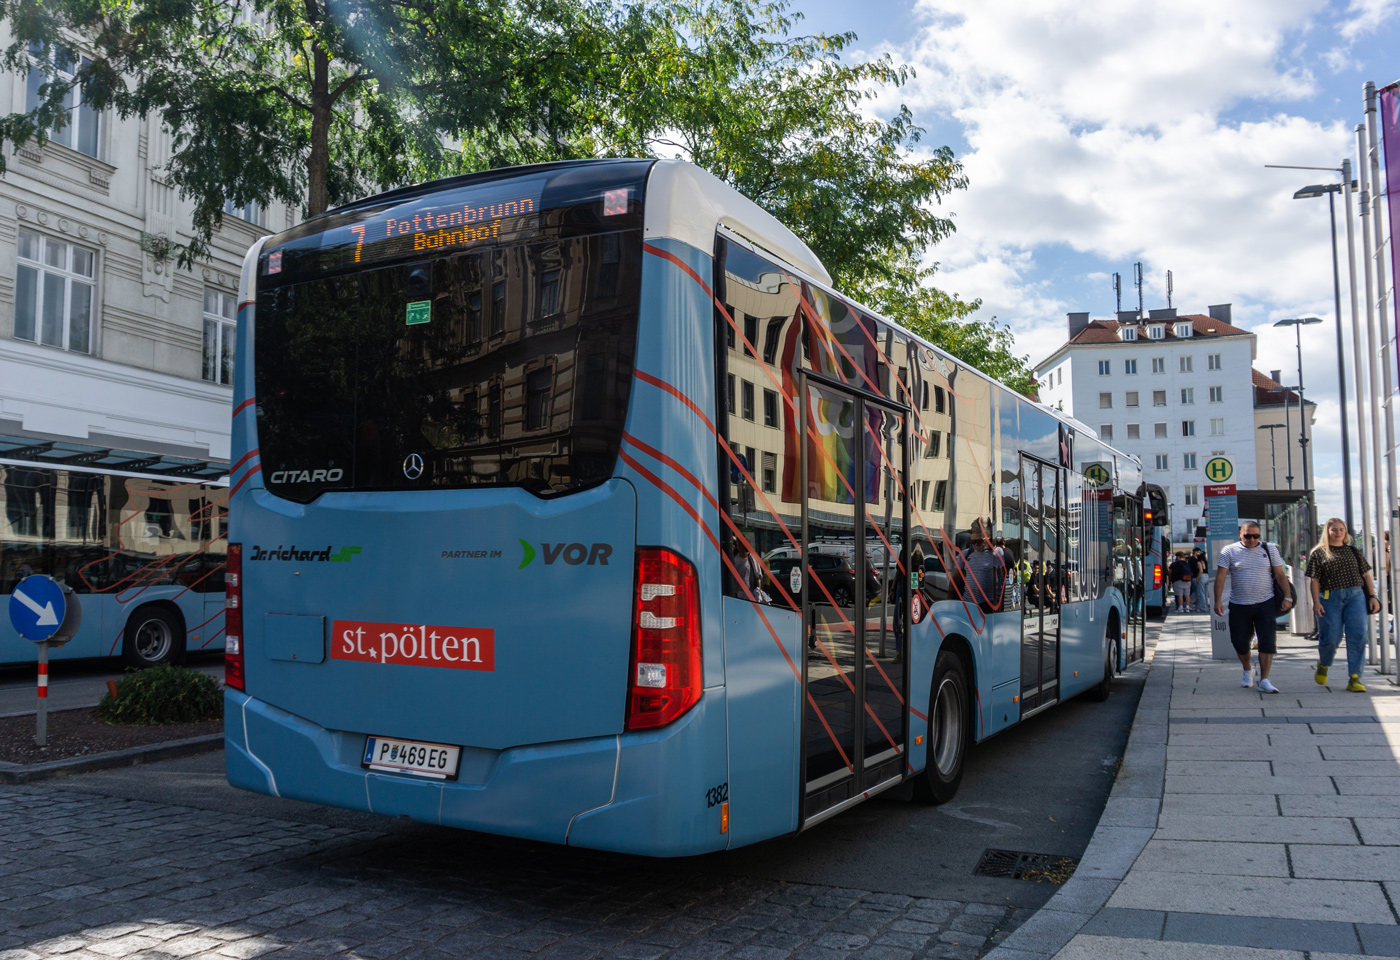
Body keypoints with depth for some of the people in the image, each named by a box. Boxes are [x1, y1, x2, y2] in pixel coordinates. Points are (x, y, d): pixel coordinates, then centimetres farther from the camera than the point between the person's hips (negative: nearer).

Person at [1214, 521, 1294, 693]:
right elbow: (1220, 576, -4)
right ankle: (1247, 670, 34)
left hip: (1265, 604, 0)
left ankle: (1264, 679, -3)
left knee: (1268, 642, -7)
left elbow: (1280, 575, 8)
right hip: (1239, 606, 0)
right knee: (1240, 642, 8)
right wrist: (1218, 601, -11)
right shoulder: (1229, 551, 0)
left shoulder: (1269, 549, 6)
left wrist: (1287, 597, 0)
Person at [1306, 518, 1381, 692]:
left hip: (1356, 596, 3)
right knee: (1331, 637, -3)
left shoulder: (1353, 551, 16)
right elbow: (1314, 580, 1)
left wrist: (1372, 596, 6)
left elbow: (1366, 575, 16)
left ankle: (1354, 678, -6)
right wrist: (1316, 601, -9)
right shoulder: (1318, 553, 6)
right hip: (1330, 598, -2)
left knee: (1358, 636, -9)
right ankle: (1323, 665, 29)